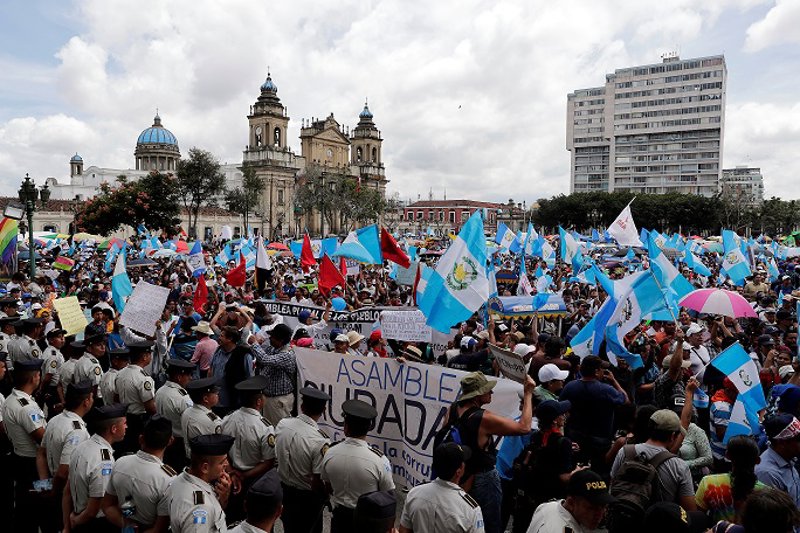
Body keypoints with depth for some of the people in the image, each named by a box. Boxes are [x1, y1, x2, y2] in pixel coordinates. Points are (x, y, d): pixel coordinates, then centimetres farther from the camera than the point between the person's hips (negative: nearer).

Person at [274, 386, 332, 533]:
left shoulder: (282, 424, -14)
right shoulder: (320, 441, -31)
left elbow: (277, 457, 2)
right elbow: (318, 481, -24)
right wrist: (325, 498, -4)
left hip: (283, 489, 5)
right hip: (307, 497, -5)